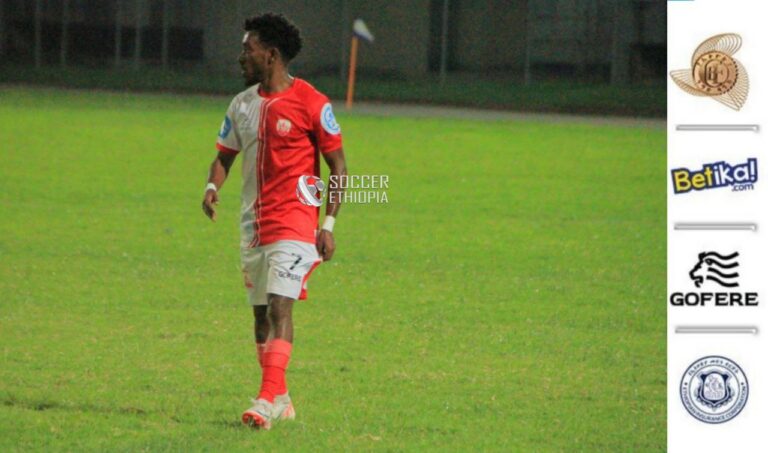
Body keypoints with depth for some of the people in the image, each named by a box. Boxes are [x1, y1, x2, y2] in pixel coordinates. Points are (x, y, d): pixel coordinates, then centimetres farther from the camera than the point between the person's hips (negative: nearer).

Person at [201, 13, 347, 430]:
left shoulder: (311, 103, -9)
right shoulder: (242, 104, 10)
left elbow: (338, 166, -5)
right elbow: (225, 154, 19)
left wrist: (329, 226, -10)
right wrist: (213, 186, -5)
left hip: (294, 221, -7)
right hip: (253, 221, 7)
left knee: (279, 306, -17)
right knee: (261, 312, 10)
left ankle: (268, 400, -22)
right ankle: (280, 399, 20)